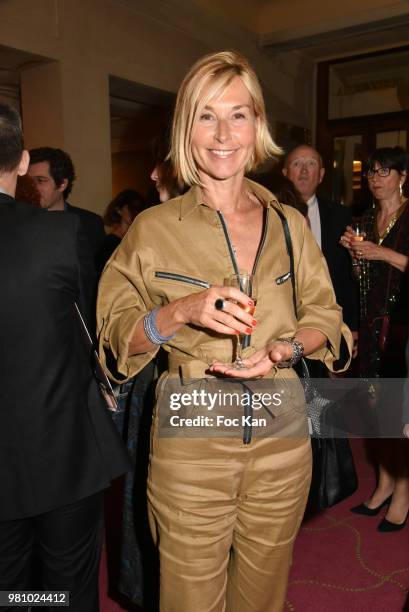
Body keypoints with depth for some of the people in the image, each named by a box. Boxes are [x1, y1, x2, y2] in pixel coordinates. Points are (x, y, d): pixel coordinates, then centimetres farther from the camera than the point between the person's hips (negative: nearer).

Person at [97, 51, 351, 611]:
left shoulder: (290, 223, 4)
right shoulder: (154, 228, -3)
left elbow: (326, 315, 8)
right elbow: (117, 335, -3)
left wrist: (286, 349, -13)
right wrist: (183, 310, -22)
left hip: (282, 438, 3)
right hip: (190, 443, -2)